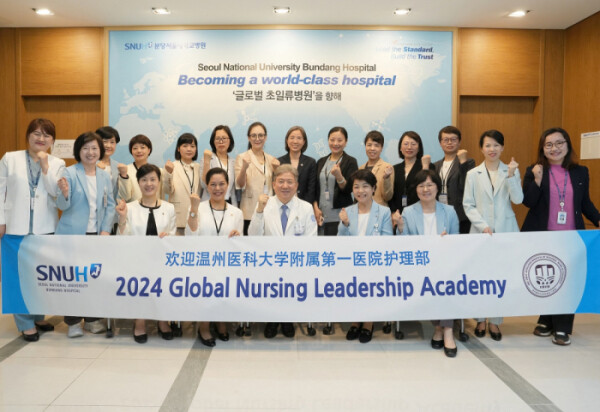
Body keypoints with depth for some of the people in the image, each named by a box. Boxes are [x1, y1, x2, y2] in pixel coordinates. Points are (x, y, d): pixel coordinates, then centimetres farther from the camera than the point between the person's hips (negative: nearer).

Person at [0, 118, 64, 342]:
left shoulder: (57, 163, 6)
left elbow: (57, 193, -7)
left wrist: (45, 167, -13)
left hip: (45, 228, 2)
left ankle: (38, 316, 26)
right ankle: (26, 323, 13)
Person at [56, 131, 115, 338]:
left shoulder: (104, 176, 7)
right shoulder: (70, 173, -5)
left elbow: (110, 205, 8)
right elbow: (63, 205, -7)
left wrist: (106, 230, -3)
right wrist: (65, 194, -29)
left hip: (97, 235, 4)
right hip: (73, 234, -3)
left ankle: (92, 319, 23)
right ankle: (73, 322, 17)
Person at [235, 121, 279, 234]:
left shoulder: (271, 159, 12)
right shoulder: (242, 157, 1)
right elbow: (239, 185, -7)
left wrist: (276, 169, -2)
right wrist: (244, 168, -24)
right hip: (250, 212, -3)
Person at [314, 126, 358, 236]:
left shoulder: (350, 162, -1)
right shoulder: (321, 162, 13)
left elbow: (349, 189, -8)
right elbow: (315, 188, 14)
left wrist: (338, 176, -27)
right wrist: (316, 208, 0)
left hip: (340, 216, -4)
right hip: (320, 216, 4)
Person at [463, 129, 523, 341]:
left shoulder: (511, 171, 5)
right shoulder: (473, 174, 3)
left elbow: (518, 199, -6)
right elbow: (468, 205, 1)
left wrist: (511, 176, -17)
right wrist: (483, 226, -9)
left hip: (505, 231, 1)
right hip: (481, 231, 0)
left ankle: (495, 321, 16)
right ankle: (480, 319, 16)